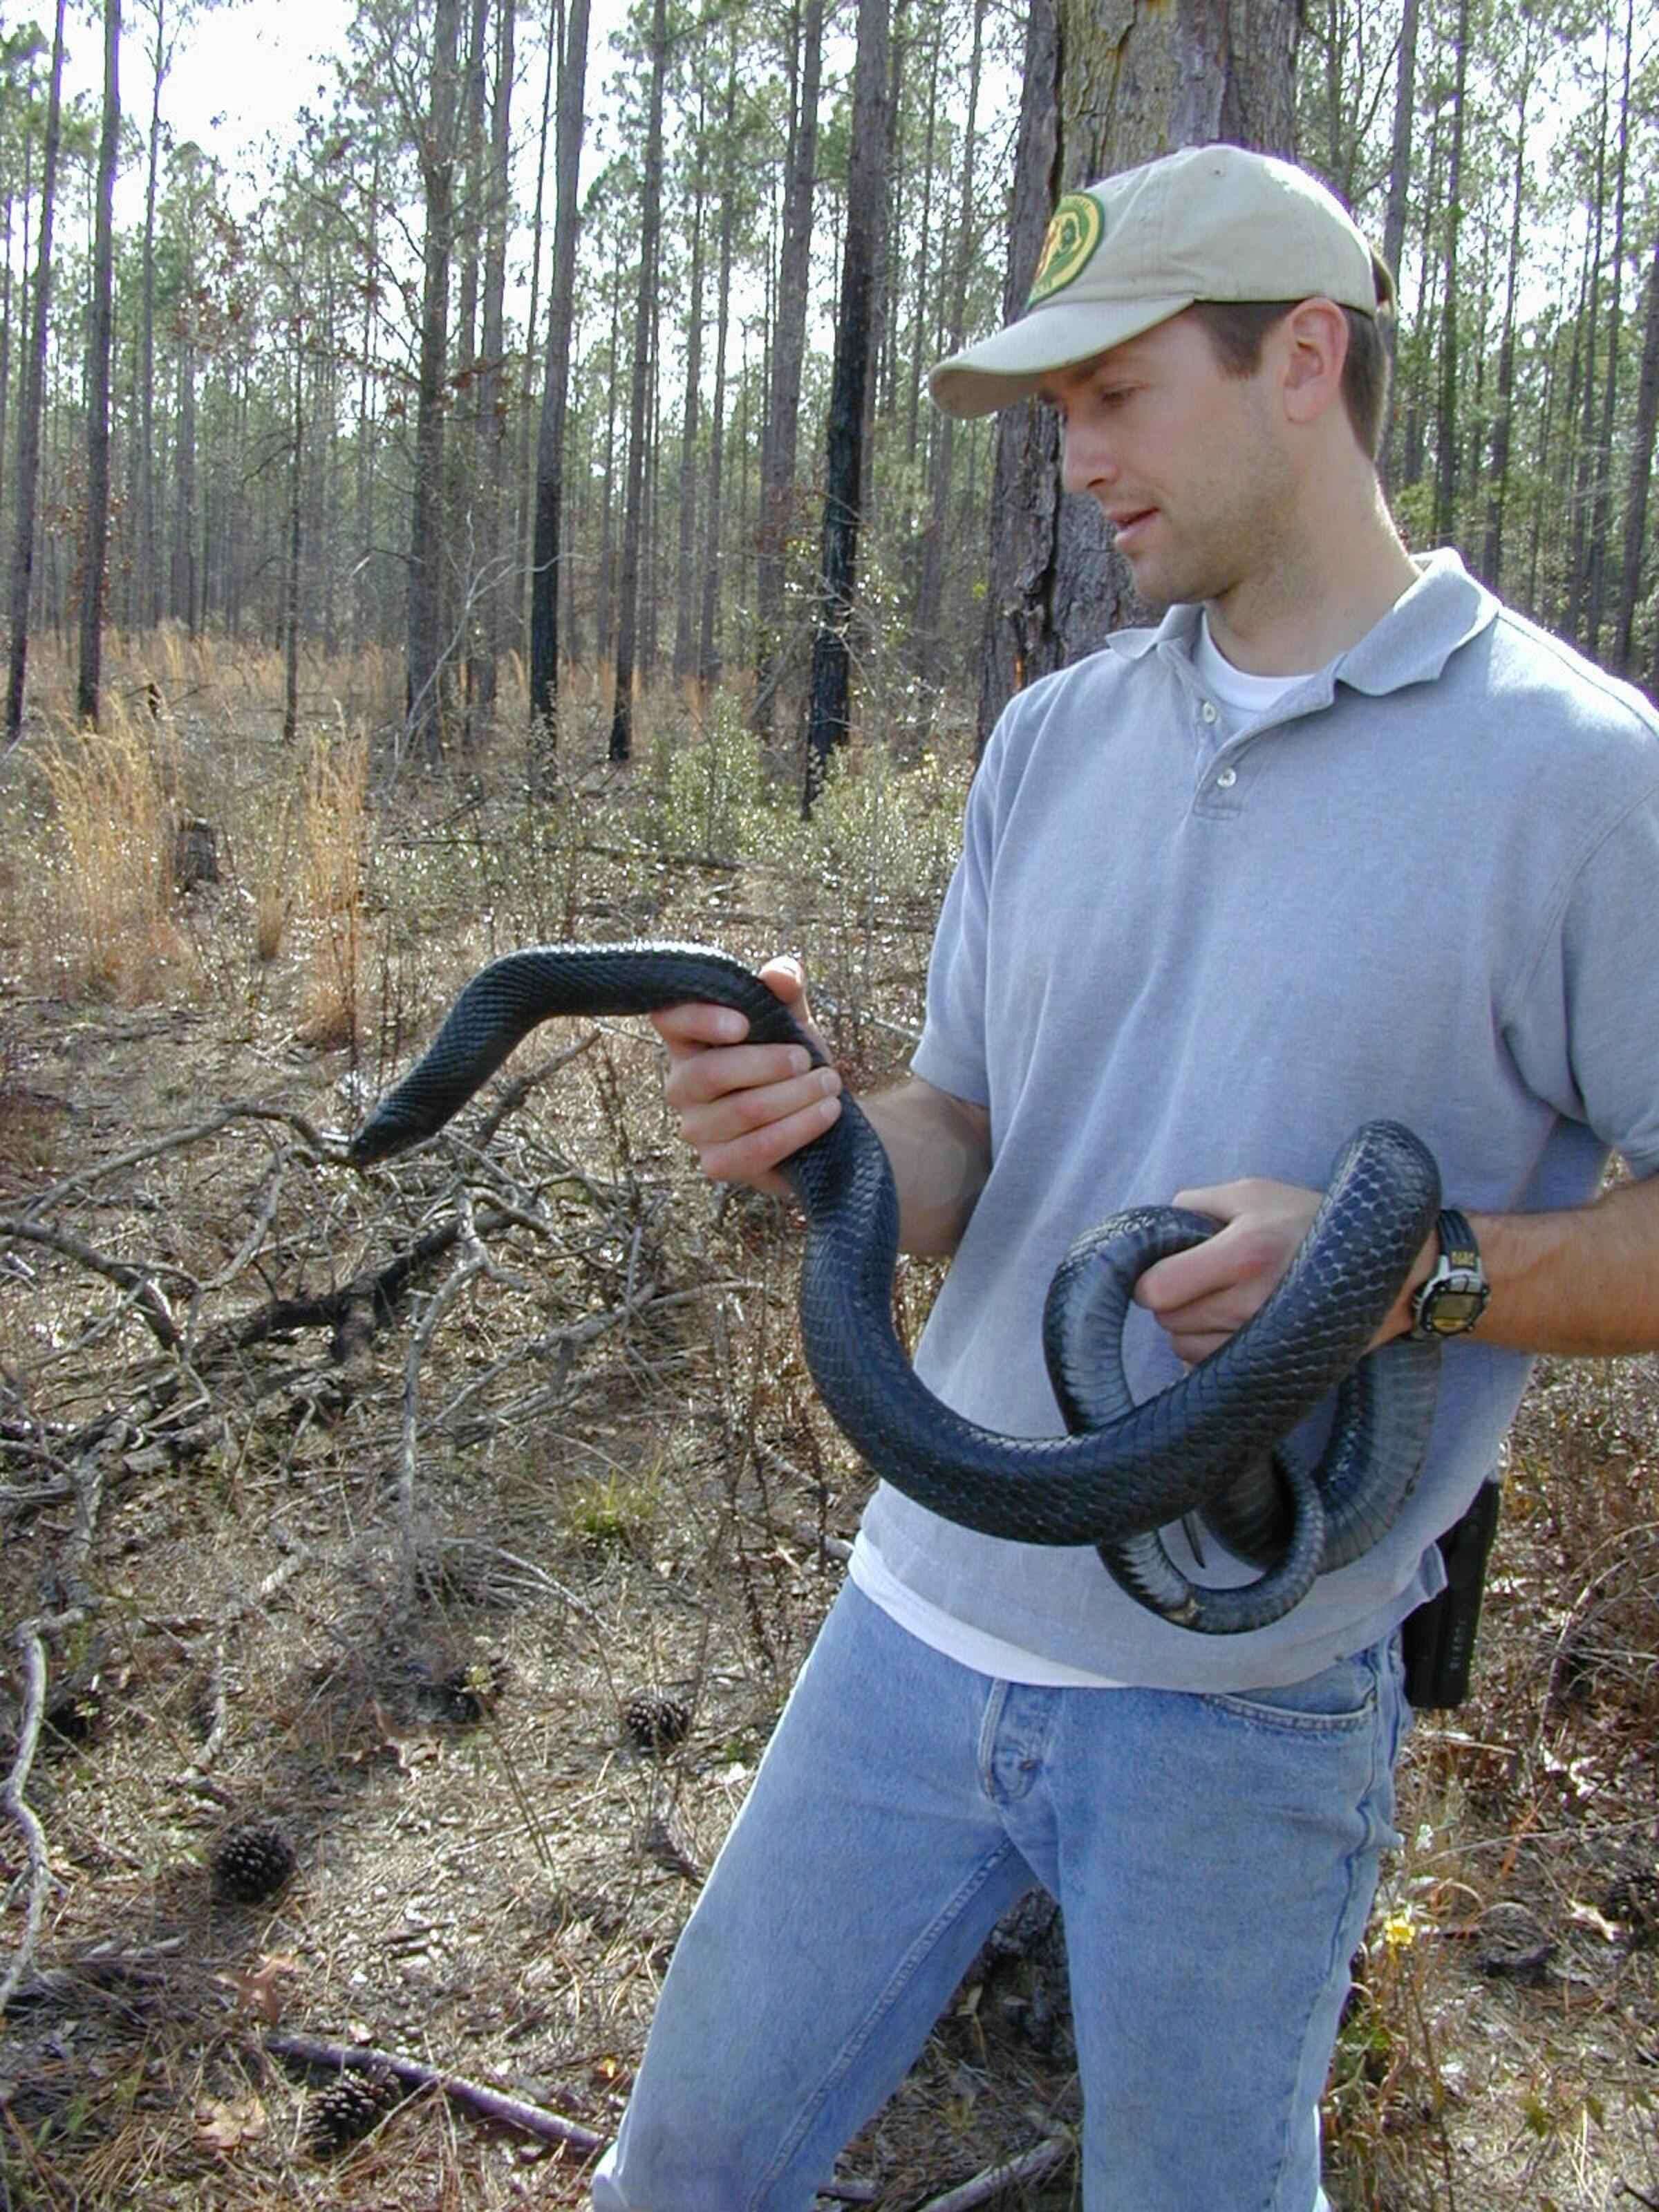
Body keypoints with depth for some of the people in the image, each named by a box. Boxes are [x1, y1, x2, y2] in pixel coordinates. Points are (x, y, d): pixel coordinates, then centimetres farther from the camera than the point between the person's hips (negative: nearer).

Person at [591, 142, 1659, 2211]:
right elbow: (968, 1154, 6)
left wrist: (1406, 1266, -24)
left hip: (1243, 1701, -4)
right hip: (925, 1616, 5)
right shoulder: (1053, 737, 6)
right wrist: (823, 1122, -16)